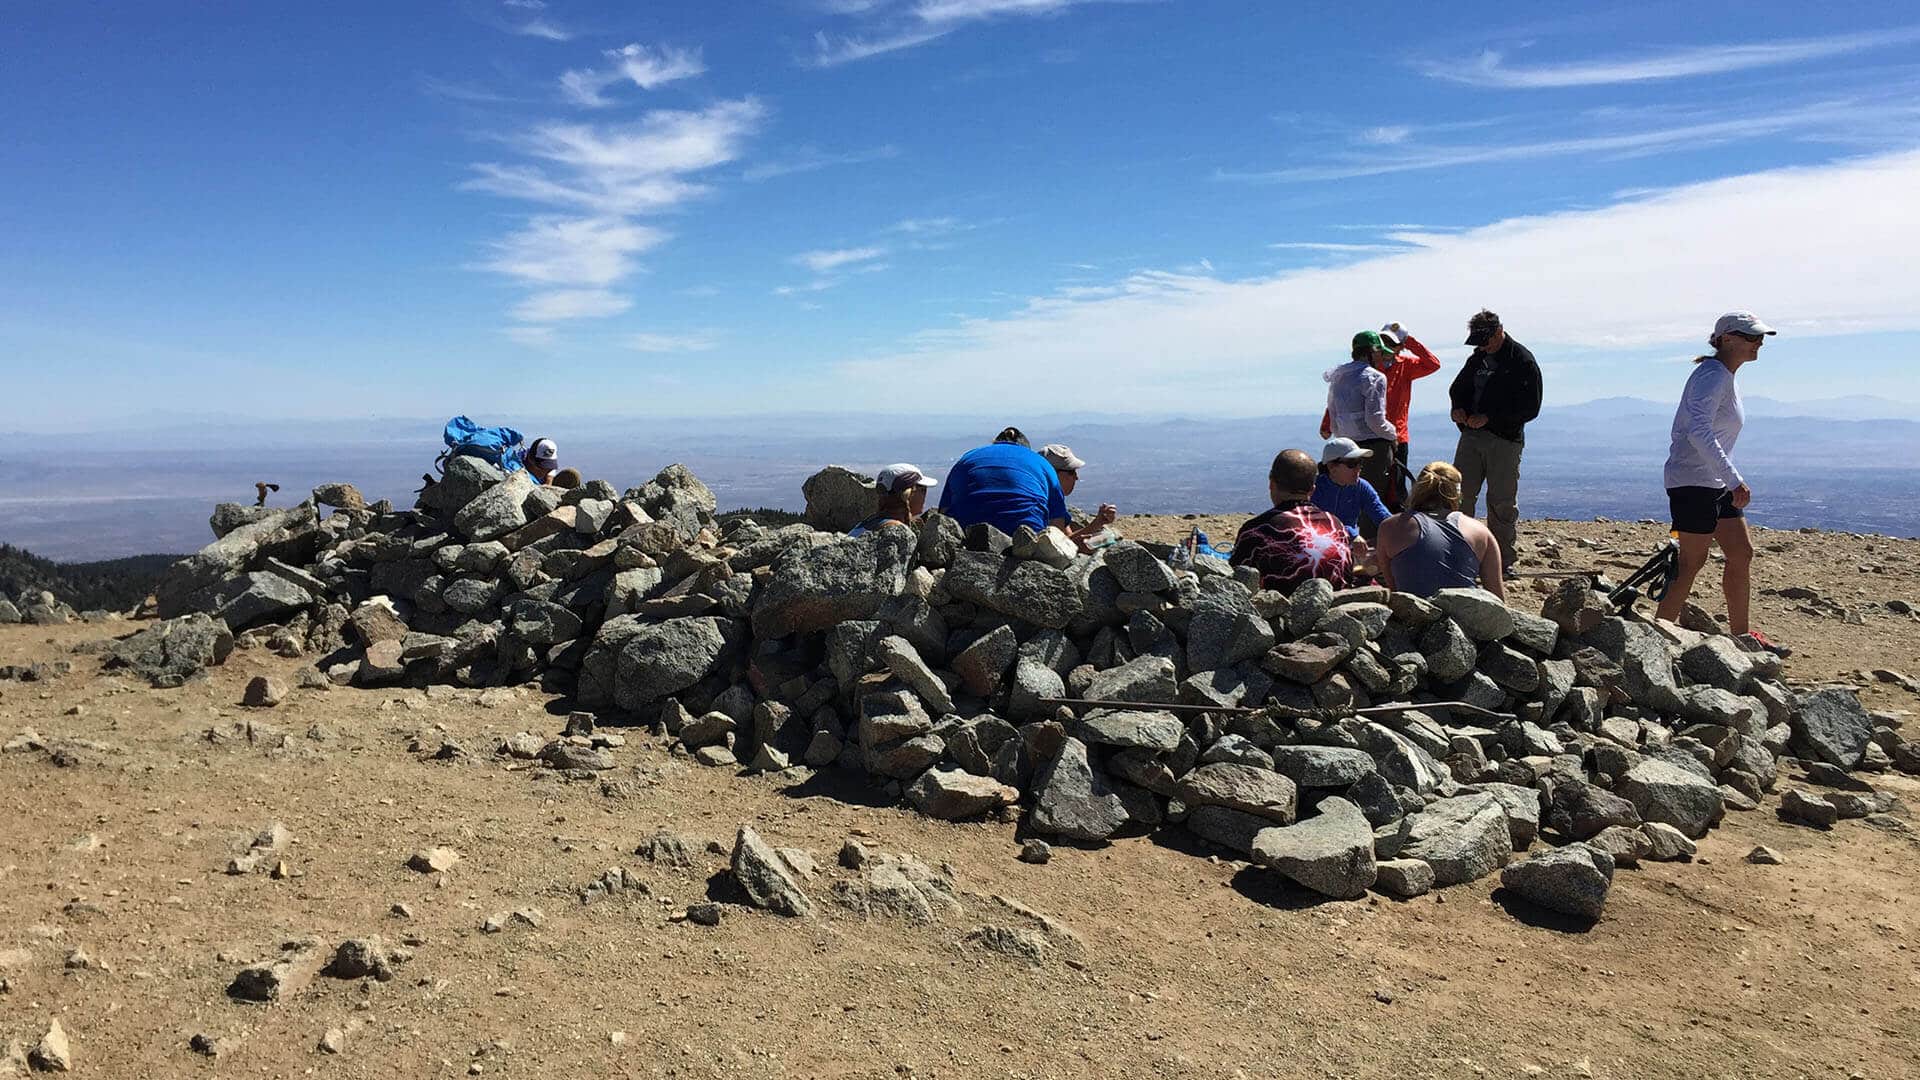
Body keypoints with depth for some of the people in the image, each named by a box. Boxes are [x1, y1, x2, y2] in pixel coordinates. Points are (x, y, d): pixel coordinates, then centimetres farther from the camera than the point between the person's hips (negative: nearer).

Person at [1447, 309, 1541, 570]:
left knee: (1502, 503, 1)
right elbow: (1458, 388, 25)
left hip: (1505, 440, -5)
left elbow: (1530, 408, -11)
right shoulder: (1478, 358, 13)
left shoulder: (1522, 360, -7)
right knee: (1459, 496, 2)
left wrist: (1489, 417, -18)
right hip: (1471, 436, 6)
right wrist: (1458, 409, 2)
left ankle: (1503, 561, 9)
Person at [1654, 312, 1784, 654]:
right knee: (1692, 562, -6)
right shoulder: (1713, 375, -16)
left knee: (1742, 554, 12)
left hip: (1716, 484, 10)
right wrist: (1735, 480, -31)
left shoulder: (1726, 378, 16)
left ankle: (1741, 634, 23)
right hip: (1692, 482, -10)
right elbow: (1699, 431, -29)